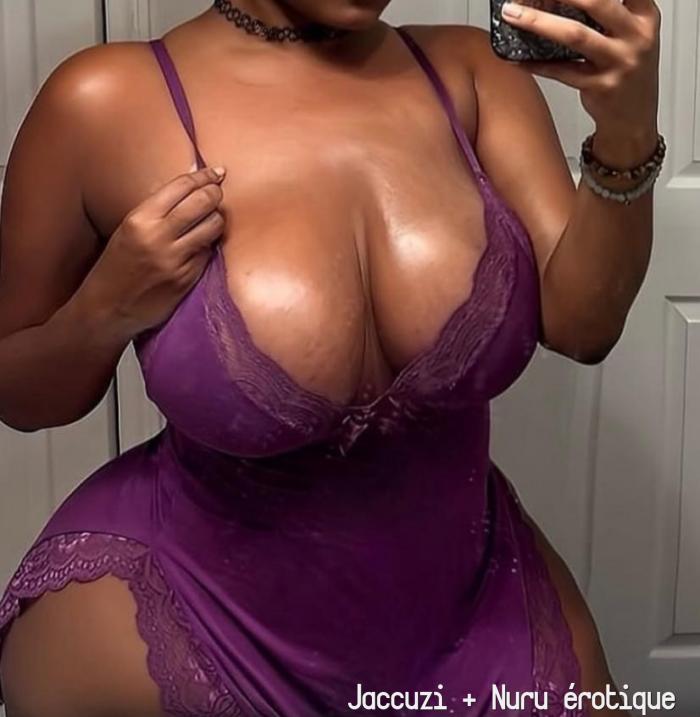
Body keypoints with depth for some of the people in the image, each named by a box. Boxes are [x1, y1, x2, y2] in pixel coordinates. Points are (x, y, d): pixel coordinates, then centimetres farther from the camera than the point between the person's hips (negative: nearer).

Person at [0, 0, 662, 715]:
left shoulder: (469, 71, -7)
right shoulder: (107, 103, -15)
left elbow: (581, 323, -14)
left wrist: (627, 135, -29)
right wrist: (105, 312, -25)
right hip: (198, 617, -2)